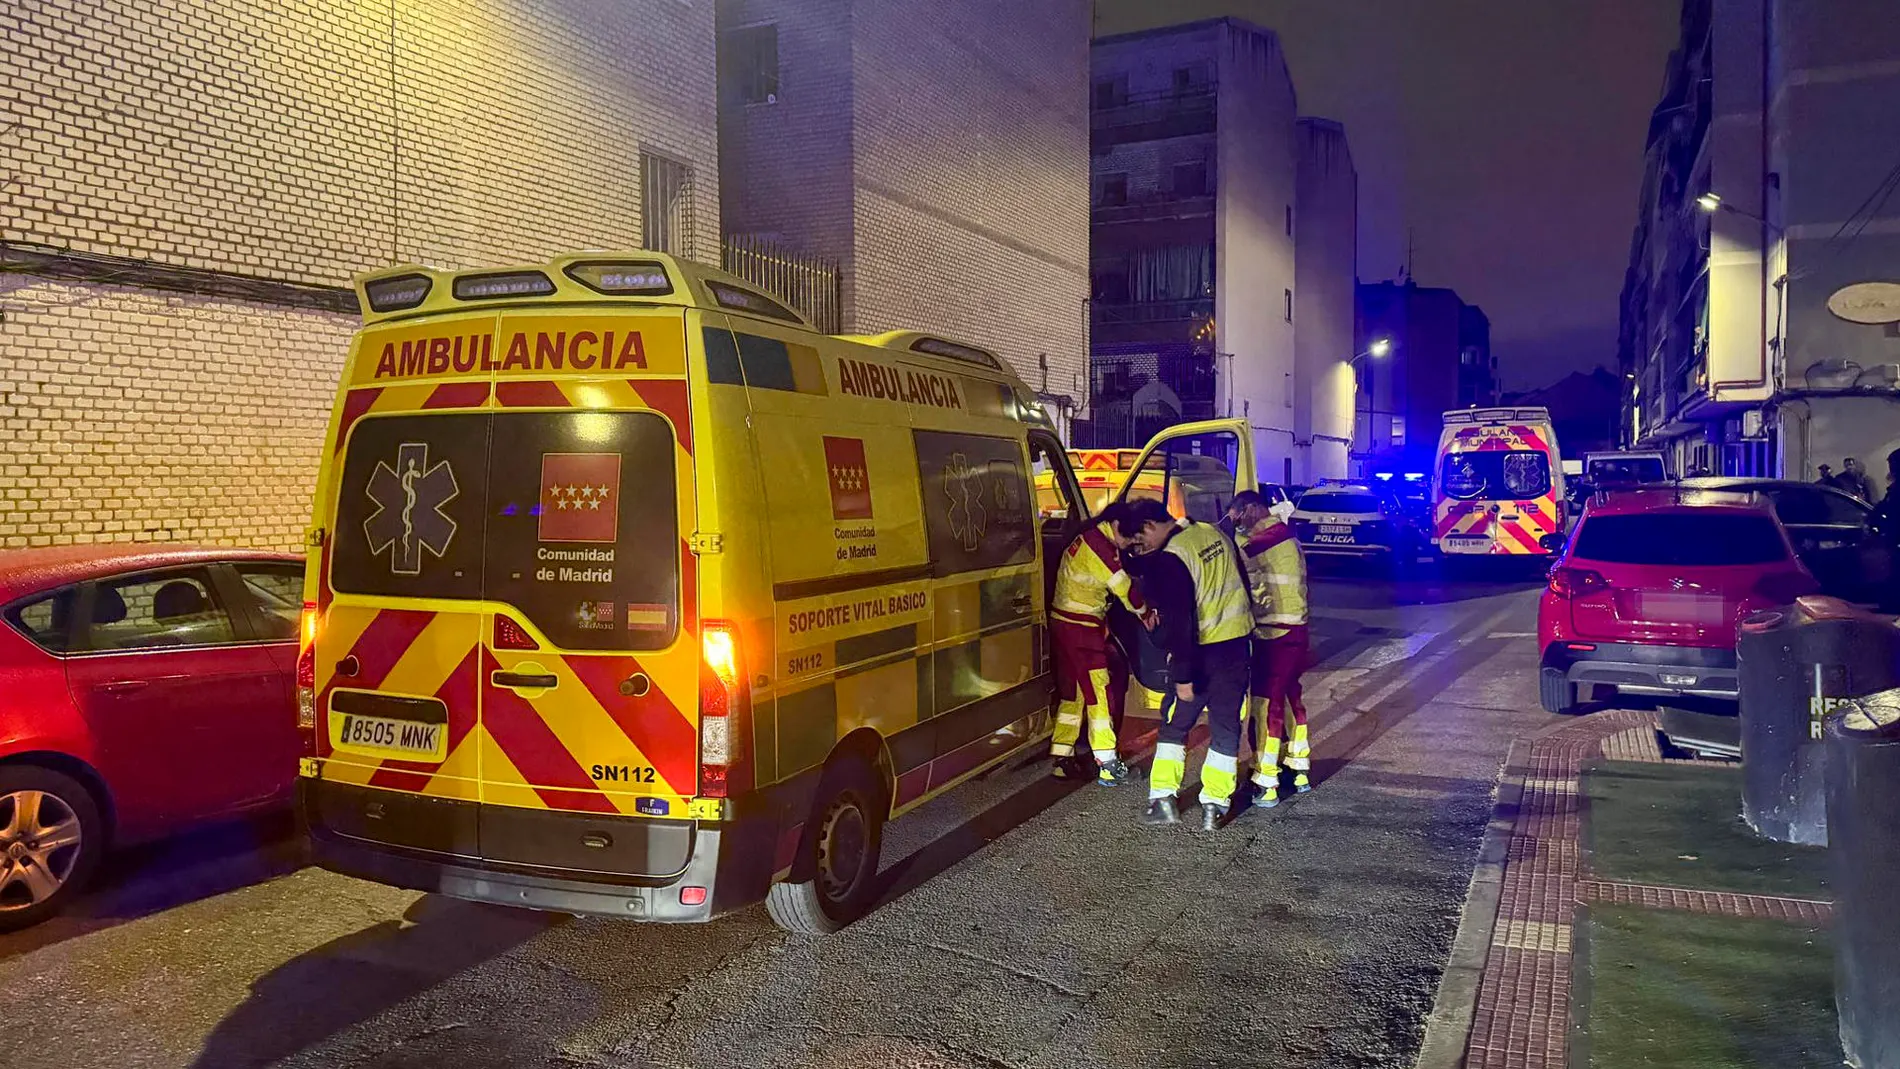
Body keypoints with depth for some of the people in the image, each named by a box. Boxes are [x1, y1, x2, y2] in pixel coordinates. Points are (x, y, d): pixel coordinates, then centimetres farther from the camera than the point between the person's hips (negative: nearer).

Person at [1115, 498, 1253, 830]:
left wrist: (1183, 675, -17)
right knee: (1226, 729, 10)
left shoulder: (1168, 561, -18)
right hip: (1237, 644, 6)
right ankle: (1215, 807, 12)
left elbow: (1178, 621, -20)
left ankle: (1163, 800, 12)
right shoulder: (1214, 533, 6)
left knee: (1174, 726, 10)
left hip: (1201, 652, -6)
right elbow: (1241, 583, 16)